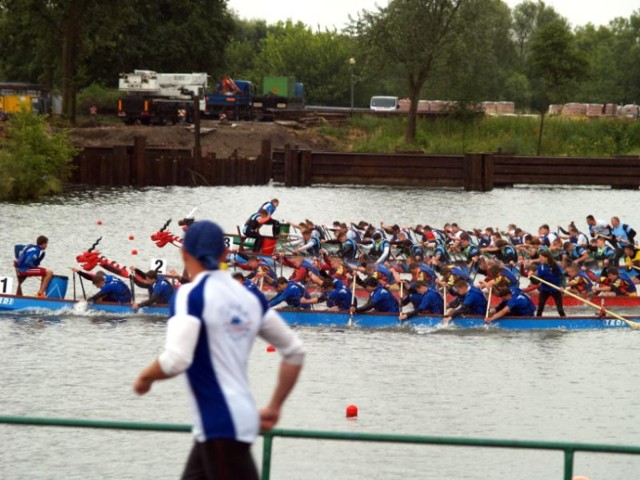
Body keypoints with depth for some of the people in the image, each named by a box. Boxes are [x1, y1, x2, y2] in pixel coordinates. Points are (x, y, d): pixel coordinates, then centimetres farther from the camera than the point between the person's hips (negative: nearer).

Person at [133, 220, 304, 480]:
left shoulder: (190, 295, -11)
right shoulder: (249, 297, 10)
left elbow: (176, 360, -24)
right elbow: (295, 352, 14)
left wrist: (145, 377, -4)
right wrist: (274, 408, 20)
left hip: (222, 428, -8)